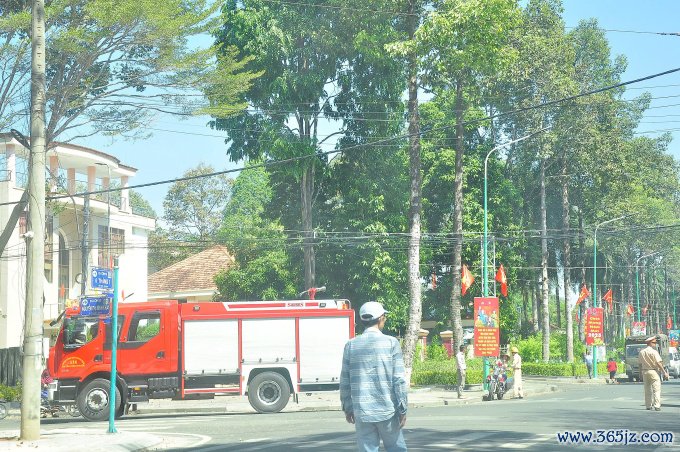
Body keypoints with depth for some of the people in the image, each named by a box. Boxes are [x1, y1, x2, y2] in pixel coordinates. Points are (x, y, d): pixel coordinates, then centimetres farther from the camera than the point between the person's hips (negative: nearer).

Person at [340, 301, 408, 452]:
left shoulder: (351, 345, 2)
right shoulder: (391, 343, -6)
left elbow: (345, 381, 5)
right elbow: (399, 380, -8)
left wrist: (347, 408, 16)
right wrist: (403, 410, -3)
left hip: (362, 412, 2)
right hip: (387, 411, -2)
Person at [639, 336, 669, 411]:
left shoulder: (641, 352, 8)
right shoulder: (653, 352, -12)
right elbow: (658, 363, -16)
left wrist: (641, 372, 19)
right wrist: (664, 372, -14)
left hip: (644, 371, 7)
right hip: (653, 371, -7)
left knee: (647, 389, 13)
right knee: (656, 389, -5)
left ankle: (648, 405, 16)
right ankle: (657, 406, -13)